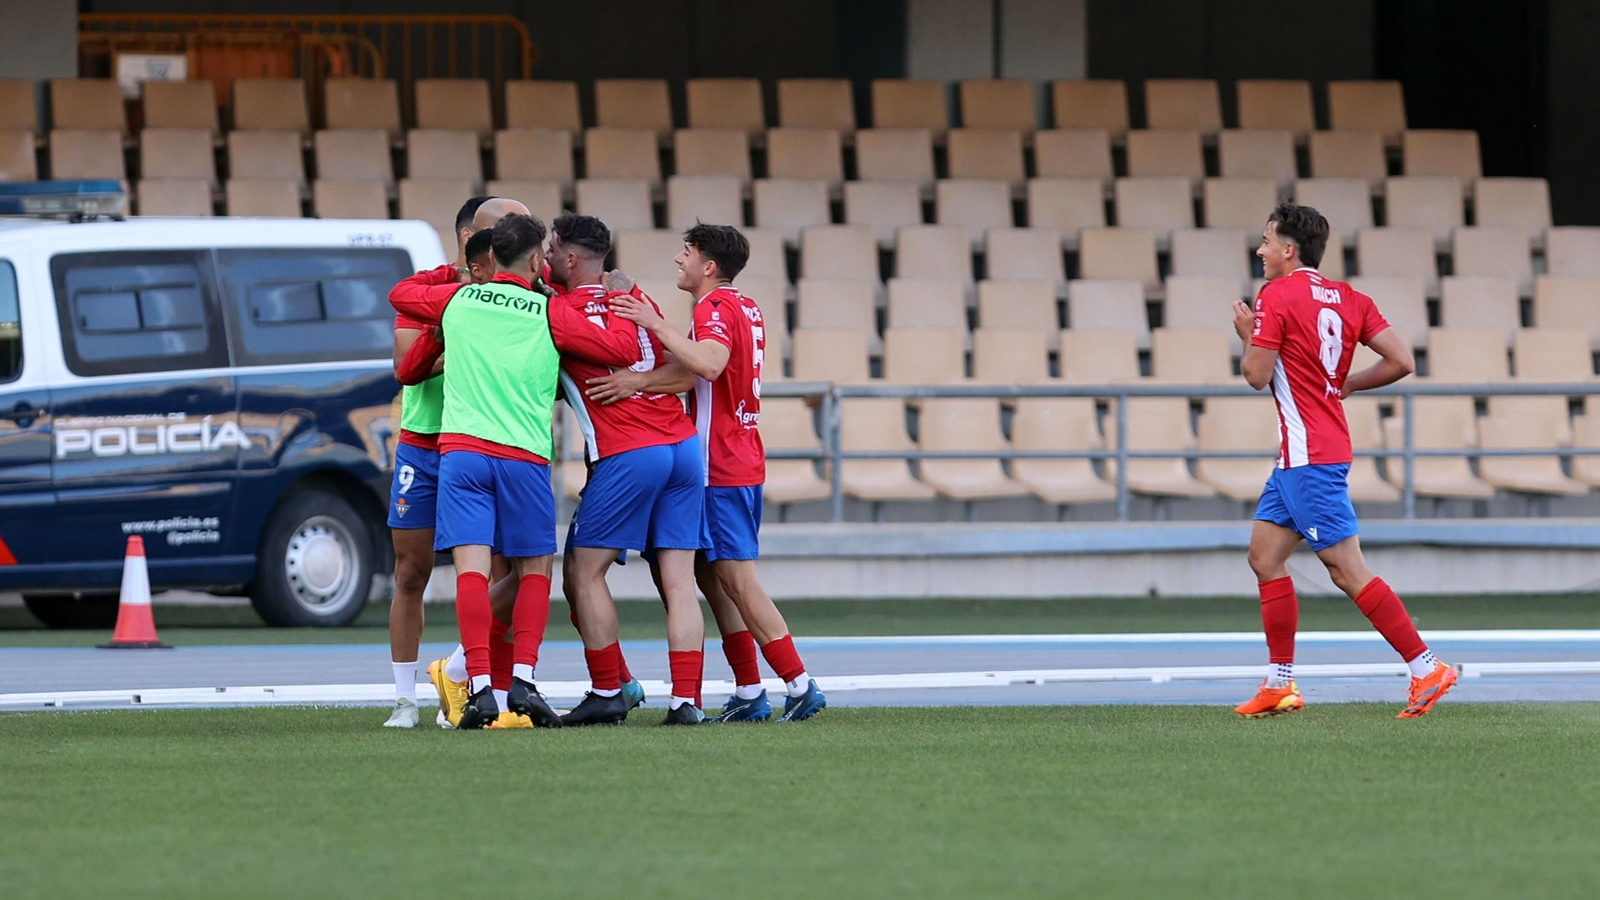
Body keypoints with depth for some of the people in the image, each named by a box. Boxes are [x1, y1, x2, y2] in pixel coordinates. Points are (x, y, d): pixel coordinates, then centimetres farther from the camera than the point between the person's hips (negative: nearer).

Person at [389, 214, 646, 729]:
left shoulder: (458, 299, 11)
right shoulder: (549, 315, 3)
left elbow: (400, 294, 30)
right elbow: (623, 350, 4)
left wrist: (452, 273, 42)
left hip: (461, 449, 1)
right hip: (524, 455, -1)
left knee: (472, 569, -7)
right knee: (535, 570, 11)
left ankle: (480, 686, -18)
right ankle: (523, 678, -4)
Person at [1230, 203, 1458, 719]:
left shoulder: (1277, 297, -12)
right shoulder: (1347, 298, 9)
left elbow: (1257, 376, -13)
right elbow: (1402, 362, 1)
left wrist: (1248, 334, 5)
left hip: (1308, 457, -9)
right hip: (1299, 457, 9)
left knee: (1347, 569, -9)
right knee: (1265, 555, 14)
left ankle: (1426, 668, -12)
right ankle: (1280, 685, 14)